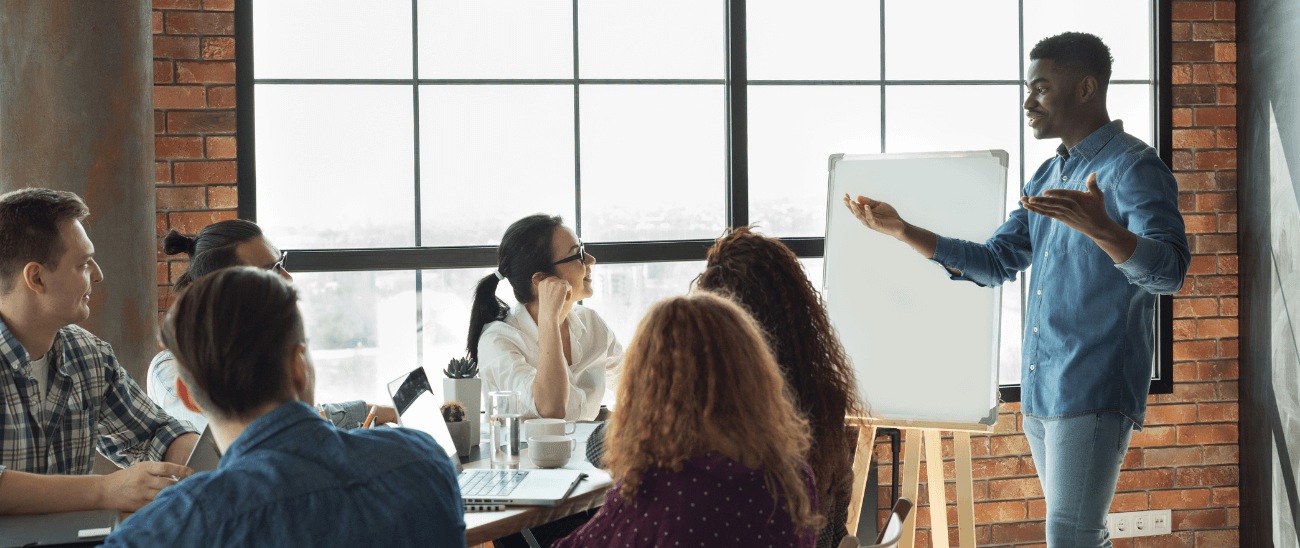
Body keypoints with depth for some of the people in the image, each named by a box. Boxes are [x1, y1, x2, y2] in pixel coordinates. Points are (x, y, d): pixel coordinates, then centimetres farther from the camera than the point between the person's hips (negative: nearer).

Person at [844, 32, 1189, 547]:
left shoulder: (1134, 169, -10)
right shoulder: (1048, 178, 18)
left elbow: (1168, 271, -23)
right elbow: (994, 263, 20)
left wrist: (1100, 229, -43)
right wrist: (902, 230, 11)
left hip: (1094, 393, -9)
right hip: (1040, 390, 9)